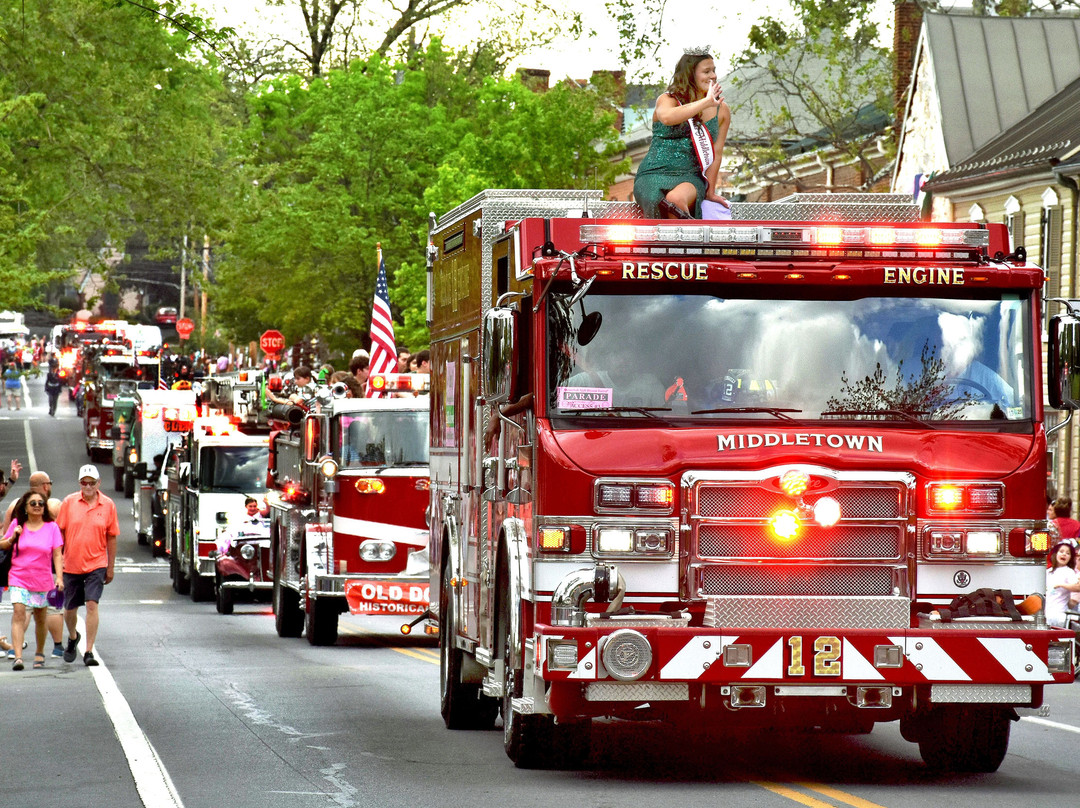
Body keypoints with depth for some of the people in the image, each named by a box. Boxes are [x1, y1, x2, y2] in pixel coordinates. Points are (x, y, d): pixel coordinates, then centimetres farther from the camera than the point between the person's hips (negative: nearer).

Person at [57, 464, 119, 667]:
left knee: (92, 605, -15)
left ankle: (89, 652, -11)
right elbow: (60, 532, 6)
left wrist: (110, 568, 6)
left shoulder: (108, 505, -1)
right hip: (71, 564, 2)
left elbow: (112, 538, 5)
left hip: (96, 564, -2)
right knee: (70, 608, 12)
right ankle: (72, 638, 43)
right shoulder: (69, 502, -1)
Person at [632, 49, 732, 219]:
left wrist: (710, 191, 11)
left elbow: (716, 153, 12)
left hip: (690, 177, 1)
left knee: (675, 199, -38)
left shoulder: (721, 110, 11)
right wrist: (705, 103, -25)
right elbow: (667, 117, -24)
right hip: (654, 174, -1)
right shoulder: (667, 100, 3)